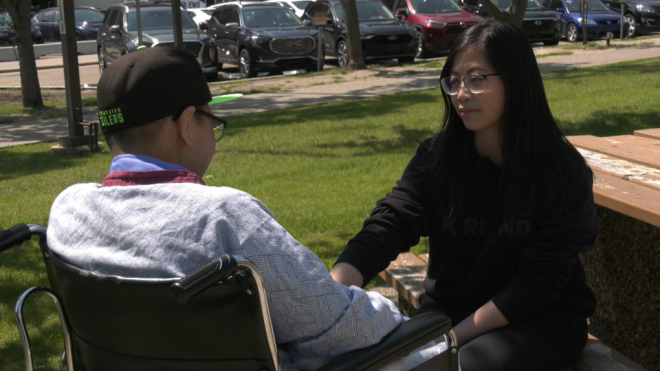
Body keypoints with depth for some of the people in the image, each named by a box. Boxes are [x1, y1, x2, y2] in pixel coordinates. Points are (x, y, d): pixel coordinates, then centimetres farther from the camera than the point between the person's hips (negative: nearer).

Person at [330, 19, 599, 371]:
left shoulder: (564, 171, -13)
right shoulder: (437, 157, -3)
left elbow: (538, 282, -15)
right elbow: (387, 224, -17)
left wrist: (456, 337, -20)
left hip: (540, 320, -3)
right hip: (447, 310, 4)